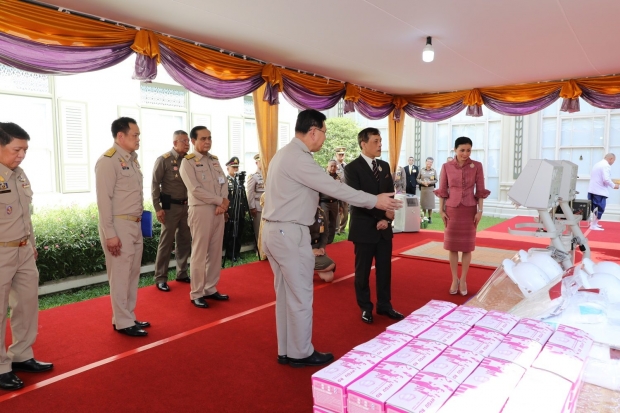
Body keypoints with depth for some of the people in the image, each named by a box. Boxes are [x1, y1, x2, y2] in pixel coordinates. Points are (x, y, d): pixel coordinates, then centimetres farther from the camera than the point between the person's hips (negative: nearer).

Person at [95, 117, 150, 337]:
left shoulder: (132, 159, 13)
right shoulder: (108, 160, -13)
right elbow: (104, 200, -16)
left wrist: (140, 219, 9)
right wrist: (110, 234, -18)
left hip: (135, 224, 9)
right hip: (119, 226, -9)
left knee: (133, 273, 16)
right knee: (120, 275, 1)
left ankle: (129, 317, 29)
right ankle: (123, 322, 14)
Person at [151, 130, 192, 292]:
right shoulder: (163, 160, -7)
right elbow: (155, 185, -8)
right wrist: (158, 208, -12)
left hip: (186, 205, 5)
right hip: (170, 206, -5)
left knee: (185, 241, 12)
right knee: (166, 242, 0)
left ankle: (182, 273, 25)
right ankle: (160, 278, 10)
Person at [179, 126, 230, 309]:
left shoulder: (214, 160, 15)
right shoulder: (188, 162, -5)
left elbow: (224, 183, 9)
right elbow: (196, 190, -14)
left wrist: (223, 203, -8)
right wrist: (220, 201, -12)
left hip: (218, 210, 6)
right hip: (200, 210, -6)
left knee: (215, 252, 10)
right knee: (199, 253, -1)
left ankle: (210, 289, 22)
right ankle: (196, 294, 9)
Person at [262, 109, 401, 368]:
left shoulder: (286, 153, 14)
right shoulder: (298, 158, -17)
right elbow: (334, 188, -18)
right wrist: (375, 201, -11)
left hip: (275, 231, 10)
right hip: (289, 233, -10)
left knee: (285, 294, 16)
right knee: (300, 295, 3)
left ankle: (286, 351, 27)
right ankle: (301, 353, 18)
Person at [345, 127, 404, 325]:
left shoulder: (385, 166, 10)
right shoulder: (352, 168, -9)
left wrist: (386, 219, -7)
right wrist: (382, 213, -18)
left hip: (384, 227, 6)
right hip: (364, 228, -5)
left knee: (385, 269, 12)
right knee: (363, 270, 7)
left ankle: (384, 305, 27)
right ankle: (365, 308, 22)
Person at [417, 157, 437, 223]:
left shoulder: (434, 171, 1)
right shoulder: (421, 170, 2)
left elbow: (436, 180, 2)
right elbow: (418, 179, 5)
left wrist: (430, 182, -14)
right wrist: (422, 182, -12)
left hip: (431, 188, 0)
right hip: (423, 188, 0)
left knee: (430, 203, 1)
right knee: (423, 203, 4)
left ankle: (429, 218, 10)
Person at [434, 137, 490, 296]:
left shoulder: (477, 166, -3)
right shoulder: (446, 167, -2)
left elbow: (480, 190, -1)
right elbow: (442, 190, 2)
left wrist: (480, 211, -5)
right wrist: (441, 210, -1)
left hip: (469, 210, 0)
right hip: (452, 210, 1)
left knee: (467, 247, 6)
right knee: (452, 246, 6)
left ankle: (463, 280, 18)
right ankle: (454, 280, 19)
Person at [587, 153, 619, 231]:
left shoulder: (597, 164, 14)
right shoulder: (606, 165, -14)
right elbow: (606, 179, -22)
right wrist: (613, 186, -7)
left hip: (592, 189, 9)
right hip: (600, 191, -9)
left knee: (596, 207, 20)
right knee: (600, 208, -4)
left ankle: (594, 222, 29)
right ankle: (593, 225, -4)